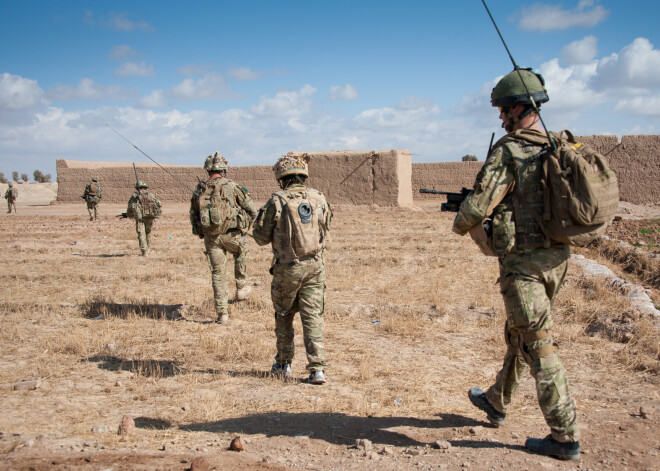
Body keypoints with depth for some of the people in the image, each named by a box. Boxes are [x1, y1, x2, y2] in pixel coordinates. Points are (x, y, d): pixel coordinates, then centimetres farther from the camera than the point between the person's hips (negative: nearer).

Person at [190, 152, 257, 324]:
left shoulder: (199, 190, 4)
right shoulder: (232, 187, -6)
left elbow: (193, 216, 12)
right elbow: (252, 210, -2)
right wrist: (245, 227, 16)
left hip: (211, 237, 2)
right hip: (232, 235, -2)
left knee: (217, 273, 9)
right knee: (240, 254, 31)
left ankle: (222, 313, 7)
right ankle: (241, 288, 35)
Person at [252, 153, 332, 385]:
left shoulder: (277, 201, -11)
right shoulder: (318, 198, -1)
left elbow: (261, 237, -4)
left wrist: (262, 215, 13)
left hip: (287, 268, -2)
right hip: (314, 266, 2)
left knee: (284, 316, 16)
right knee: (313, 318, 4)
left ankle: (283, 364, 27)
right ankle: (317, 368, -1)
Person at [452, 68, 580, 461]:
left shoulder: (509, 152, -16)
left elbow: (475, 209, -19)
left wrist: (461, 224, 4)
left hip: (524, 263, -8)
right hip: (557, 258, 8)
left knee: (540, 347, -1)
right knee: (518, 335, 23)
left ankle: (566, 437, 4)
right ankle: (497, 402, 41)